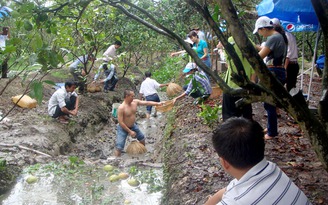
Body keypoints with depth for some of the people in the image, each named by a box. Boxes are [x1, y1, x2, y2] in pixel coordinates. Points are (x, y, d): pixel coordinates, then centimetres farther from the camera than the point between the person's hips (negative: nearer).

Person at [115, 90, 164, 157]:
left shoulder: (135, 102, -9)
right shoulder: (121, 108, -28)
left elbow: (147, 103, -3)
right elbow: (120, 122, -26)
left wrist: (158, 103, -9)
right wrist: (130, 131, -23)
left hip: (133, 126, 7)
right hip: (123, 128, -7)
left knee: (142, 139, 20)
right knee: (119, 148, -11)